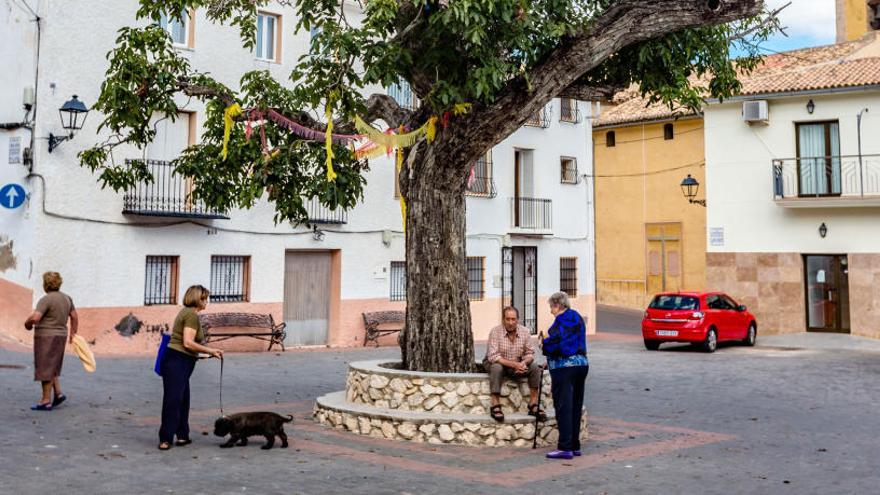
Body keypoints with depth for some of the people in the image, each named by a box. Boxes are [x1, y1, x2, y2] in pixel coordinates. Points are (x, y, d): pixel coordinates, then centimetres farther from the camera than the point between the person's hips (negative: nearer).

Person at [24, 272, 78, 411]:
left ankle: (46, 401, 3)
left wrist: (27, 323, -4)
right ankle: (58, 393, 11)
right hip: (60, 336, 8)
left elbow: (35, 317, -25)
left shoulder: (46, 300, -15)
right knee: (51, 367, 19)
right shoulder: (66, 298, 8)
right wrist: (72, 333, 19)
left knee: (45, 368, -1)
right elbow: (74, 317, 12)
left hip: (46, 337, -8)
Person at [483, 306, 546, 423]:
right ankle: (495, 406, -31)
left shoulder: (524, 331, -6)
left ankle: (533, 405, -14)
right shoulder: (495, 332, -18)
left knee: (534, 367, -19)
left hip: (517, 364, 4)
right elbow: (493, 357, -25)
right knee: (497, 367, -37)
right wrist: (514, 364, -34)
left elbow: (530, 353, -2)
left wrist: (524, 363, -27)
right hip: (496, 363, -4)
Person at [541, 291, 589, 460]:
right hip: (581, 364, 9)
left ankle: (565, 447, -6)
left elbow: (556, 342, -25)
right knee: (576, 407, 12)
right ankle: (575, 446, 18)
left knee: (563, 407, -6)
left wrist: (544, 344, -4)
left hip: (564, 366, -9)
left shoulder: (562, 320, -12)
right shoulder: (578, 318, 17)